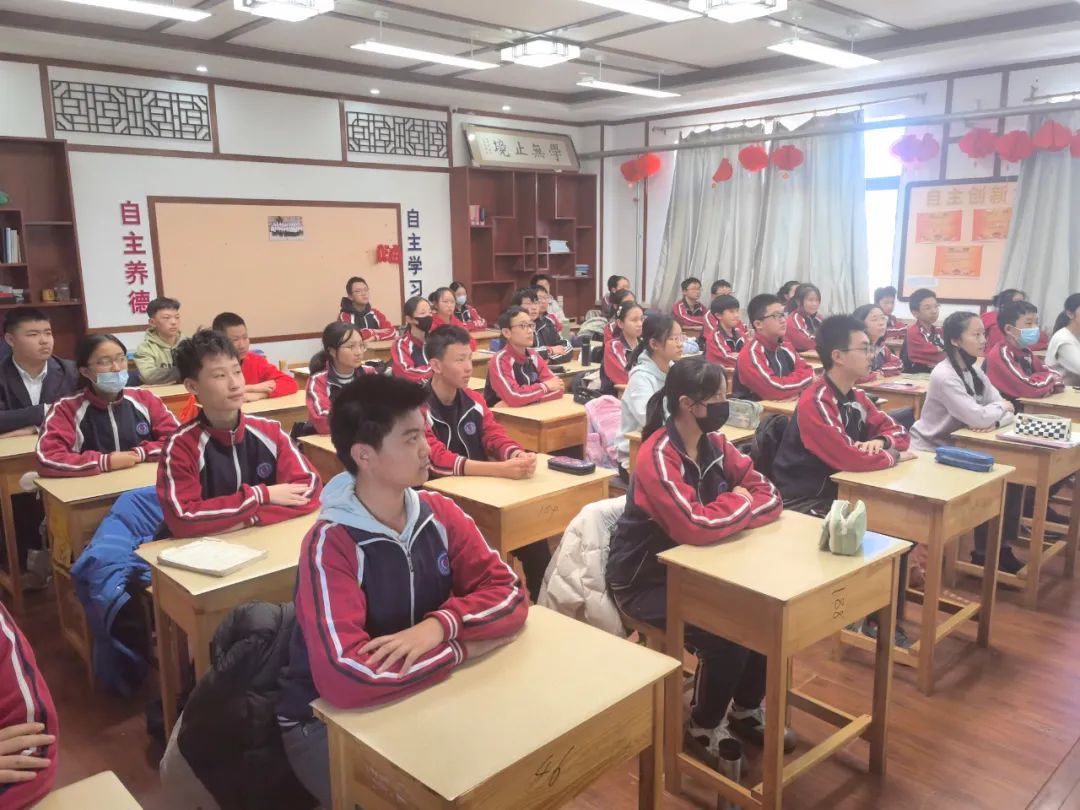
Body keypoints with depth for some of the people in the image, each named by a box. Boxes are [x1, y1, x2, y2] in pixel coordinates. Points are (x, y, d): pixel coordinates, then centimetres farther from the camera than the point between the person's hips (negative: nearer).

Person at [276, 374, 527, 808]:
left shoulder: (440, 514, -7)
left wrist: (439, 625, -29)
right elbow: (345, 678, -36)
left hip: (419, 699, 5)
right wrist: (463, 648, -25)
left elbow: (511, 595, -10)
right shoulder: (329, 544, -25)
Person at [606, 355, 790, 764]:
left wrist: (728, 511, -23)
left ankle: (747, 710, 15)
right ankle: (704, 728, 5)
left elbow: (771, 497, -4)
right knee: (728, 631, -22)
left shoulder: (714, 443, -2)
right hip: (645, 580, -7)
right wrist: (738, 503, -17)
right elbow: (697, 526, -36)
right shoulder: (657, 456, -26)